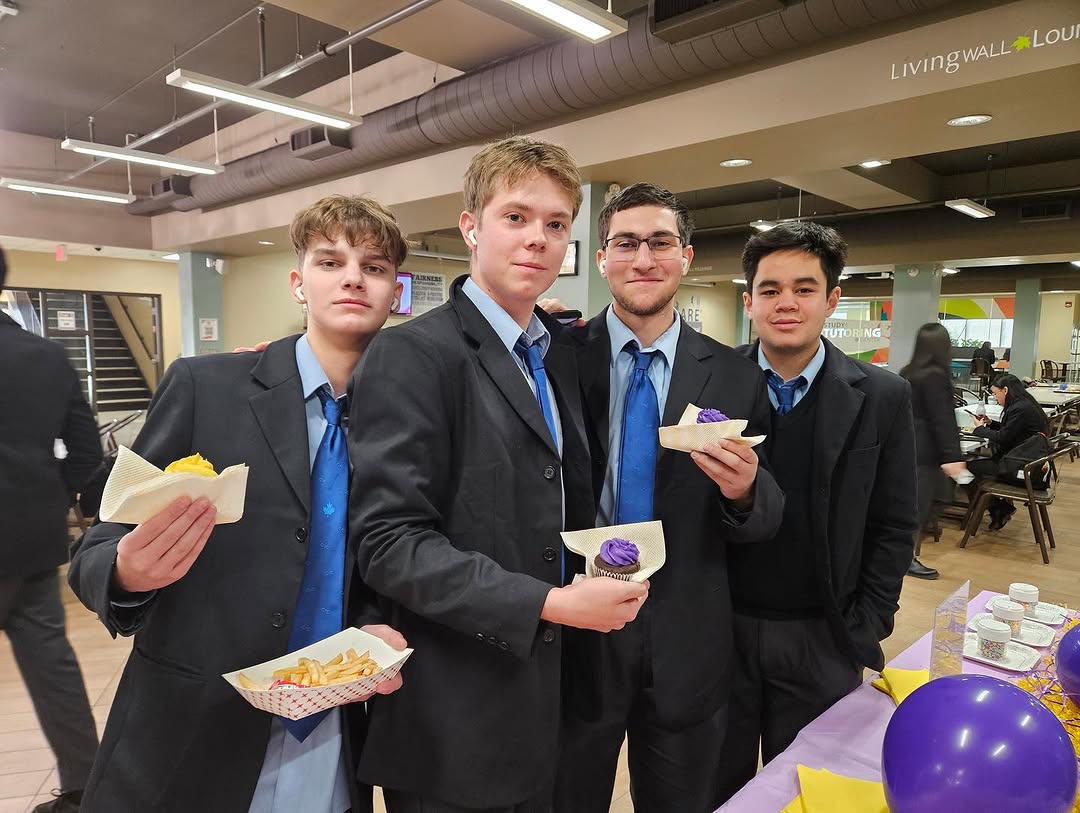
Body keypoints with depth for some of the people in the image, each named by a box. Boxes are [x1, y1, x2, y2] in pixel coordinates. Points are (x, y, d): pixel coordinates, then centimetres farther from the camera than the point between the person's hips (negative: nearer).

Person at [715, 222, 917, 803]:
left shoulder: (880, 397, -5)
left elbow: (892, 528, -1)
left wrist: (865, 630, -3)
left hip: (821, 641, 1)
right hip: (719, 629, 0)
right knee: (714, 790, 19)